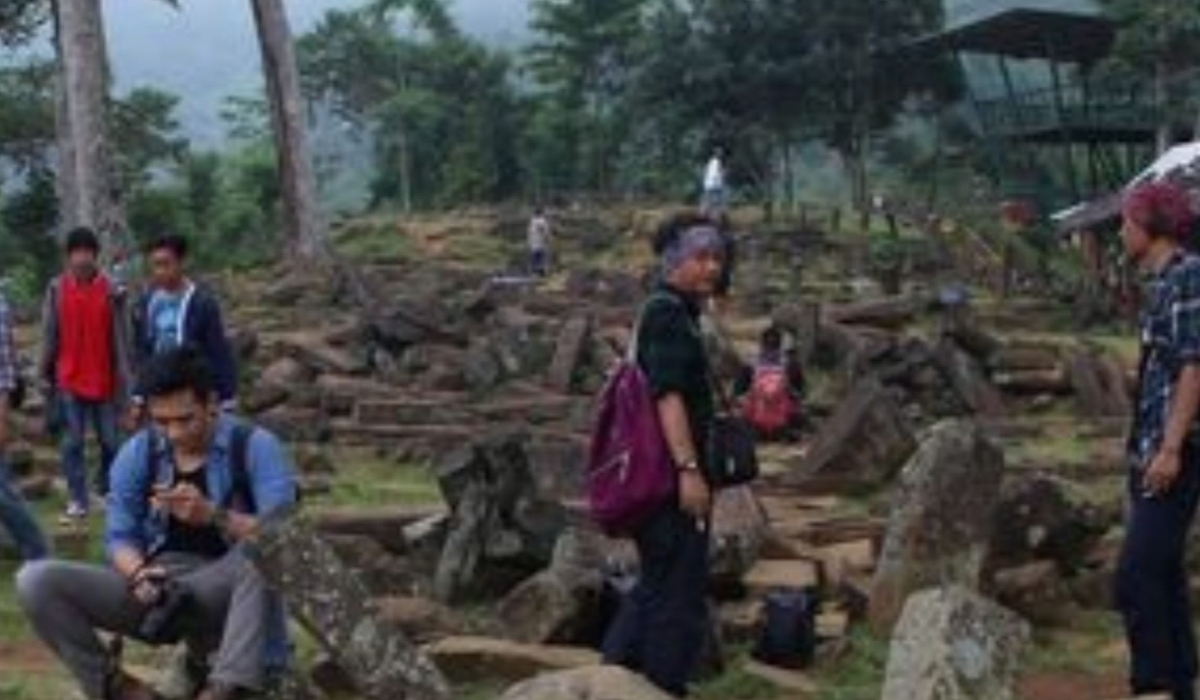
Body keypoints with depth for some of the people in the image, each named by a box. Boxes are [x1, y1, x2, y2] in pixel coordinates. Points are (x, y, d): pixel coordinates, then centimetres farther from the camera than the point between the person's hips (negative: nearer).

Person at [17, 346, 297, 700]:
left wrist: (212, 515, -30)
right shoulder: (137, 453, 5)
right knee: (36, 581, -16)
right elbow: (119, 536, 5)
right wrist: (138, 573, -18)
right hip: (152, 589, 3)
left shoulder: (255, 446, -5)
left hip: (223, 593, -3)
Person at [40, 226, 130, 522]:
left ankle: (109, 491, 26)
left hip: (104, 381, 0)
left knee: (109, 440, 8)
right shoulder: (56, 289, -1)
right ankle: (77, 501, 7)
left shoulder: (110, 290, -5)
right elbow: (49, 335, 3)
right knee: (72, 441, 2)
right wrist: (45, 375, 2)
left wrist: (124, 377, -5)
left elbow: (119, 337, -2)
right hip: (69, 380, 0)